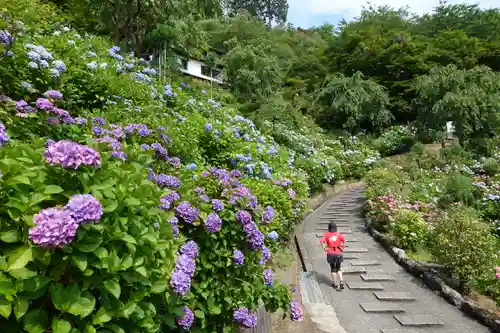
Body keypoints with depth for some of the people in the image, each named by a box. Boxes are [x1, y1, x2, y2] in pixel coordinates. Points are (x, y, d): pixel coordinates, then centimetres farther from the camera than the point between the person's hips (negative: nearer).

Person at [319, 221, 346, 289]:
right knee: (338, 269, 16)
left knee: (333, 269, 15)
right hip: (338, 253, 1)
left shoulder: (326, 234, 1)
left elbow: (321, 241, -16)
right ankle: (341, 282, -1)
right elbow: (343, 240, -17)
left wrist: (324, 248, -8)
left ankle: (335, 284, 20)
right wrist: (342, 248, -6)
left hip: (330, 254, -1)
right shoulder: (338, 234, 2)